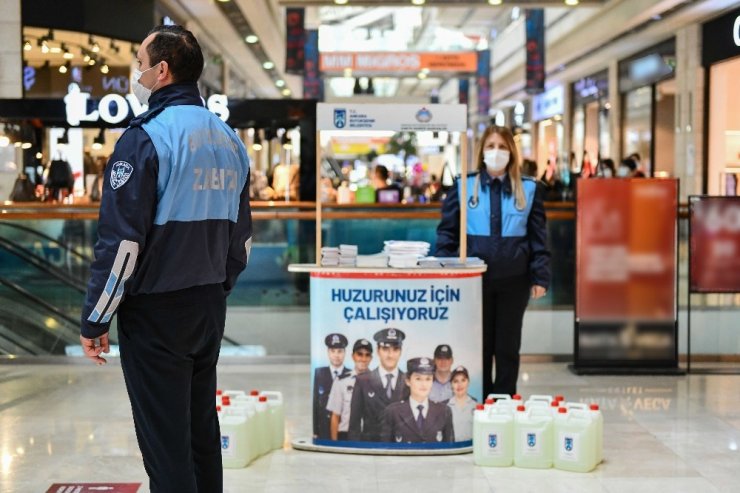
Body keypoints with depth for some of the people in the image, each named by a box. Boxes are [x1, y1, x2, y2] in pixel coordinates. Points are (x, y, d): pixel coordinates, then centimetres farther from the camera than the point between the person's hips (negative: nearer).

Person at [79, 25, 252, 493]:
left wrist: (95, 320, -10)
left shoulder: (146, 138, -15)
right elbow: (242, 235, 14)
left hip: (156, 313, -7)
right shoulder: (229, 139, 8)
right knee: (203, 432, 17)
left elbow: (121, 241, -18)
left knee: (166, 443, 0)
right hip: (210, 310, 7)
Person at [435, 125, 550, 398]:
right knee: (479, 345, 8)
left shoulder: (528, 189, 3)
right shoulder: (464, 187, 2)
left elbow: (538, 237, 4)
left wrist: (540, 277, -2)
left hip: (514, 280, 0)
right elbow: (447, 233, 4)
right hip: (475, 280, 0)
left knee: (507, 347, 9)